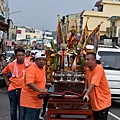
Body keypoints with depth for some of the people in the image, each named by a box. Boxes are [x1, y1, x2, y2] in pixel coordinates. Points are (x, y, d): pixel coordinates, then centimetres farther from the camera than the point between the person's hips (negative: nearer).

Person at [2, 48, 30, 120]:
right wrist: (7, 81, 11)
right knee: (13, 109, 14)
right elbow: (4, 72, 18)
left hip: (23, 89, -3)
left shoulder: (29, 65, -10)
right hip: (12, 89, 3)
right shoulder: (11, 65, -2)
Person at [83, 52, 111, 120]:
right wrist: (86, 88, 10)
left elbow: (93, 83, -33)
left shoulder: (99, 69, -22)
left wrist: (87, 94, -42)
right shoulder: (88, 69, 3)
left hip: (103, 101, -8)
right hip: (94, 101, 8)